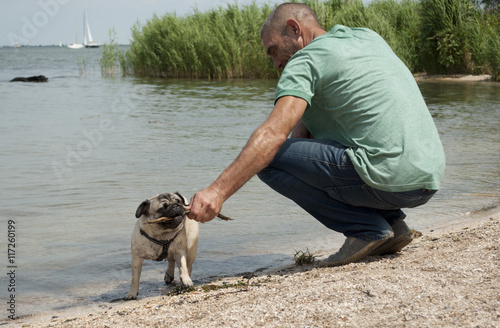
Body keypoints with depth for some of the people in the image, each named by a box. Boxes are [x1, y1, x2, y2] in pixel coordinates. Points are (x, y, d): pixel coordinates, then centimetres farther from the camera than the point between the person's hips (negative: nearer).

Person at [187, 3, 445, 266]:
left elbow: (274, 133, -19)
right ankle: (391, 224, 15)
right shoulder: (369, 37, 20)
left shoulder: (307, 60, -4)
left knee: (268, 158, -3)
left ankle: (367, 228, -3)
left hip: (389, 180, -9)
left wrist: (217, 191, -23)